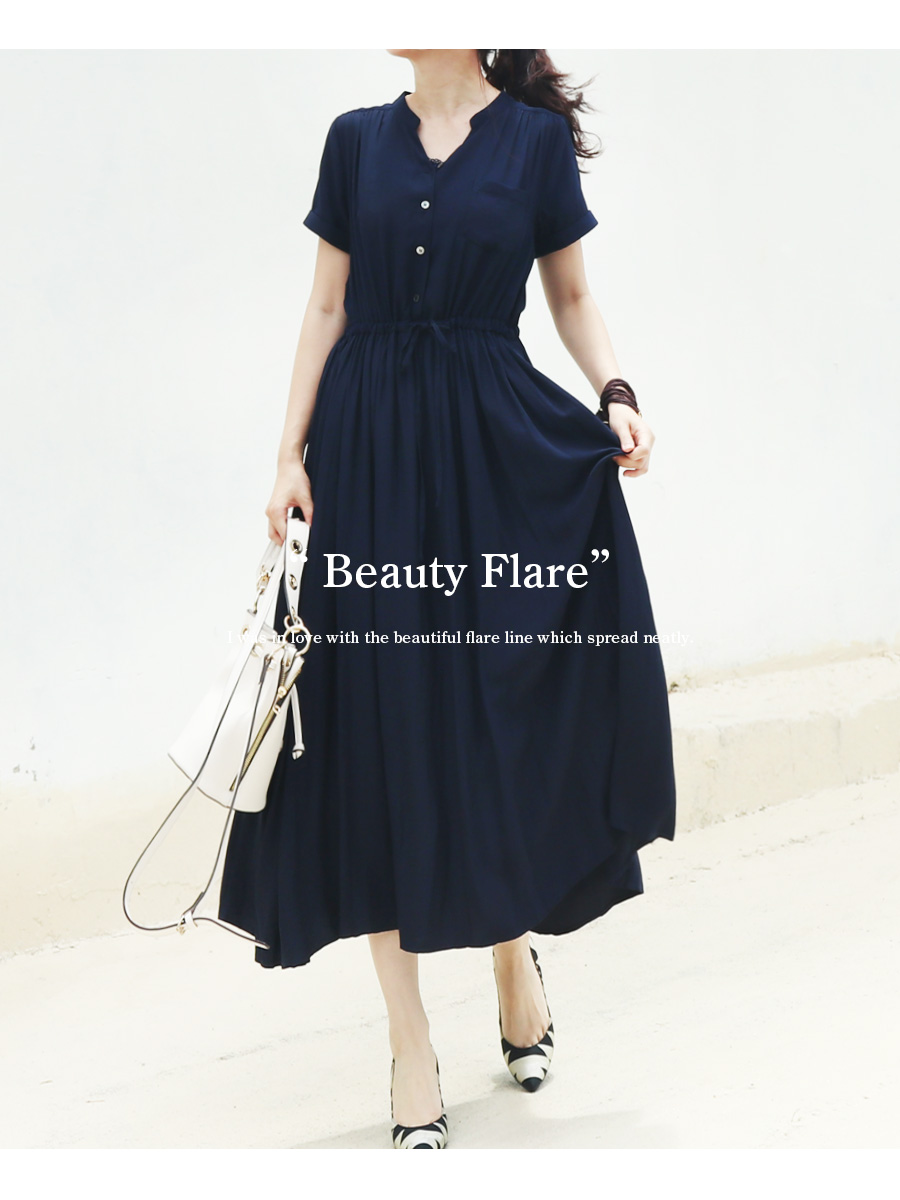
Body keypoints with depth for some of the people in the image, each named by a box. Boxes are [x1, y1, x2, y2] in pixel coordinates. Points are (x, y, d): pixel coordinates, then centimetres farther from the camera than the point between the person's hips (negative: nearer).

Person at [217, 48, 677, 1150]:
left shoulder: (538, 136, 3)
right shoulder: (358, 139, 8)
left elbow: (572, 296, 8)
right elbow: (328, 308, 7)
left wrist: (615, 396, -9)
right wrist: (290, 455, 1)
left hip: (497, 445, -1)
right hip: (369, 450, 2)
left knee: (502, 712, 1)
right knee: (381, 724, 0)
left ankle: (514, 951, 29)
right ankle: (410, 1039, 9)